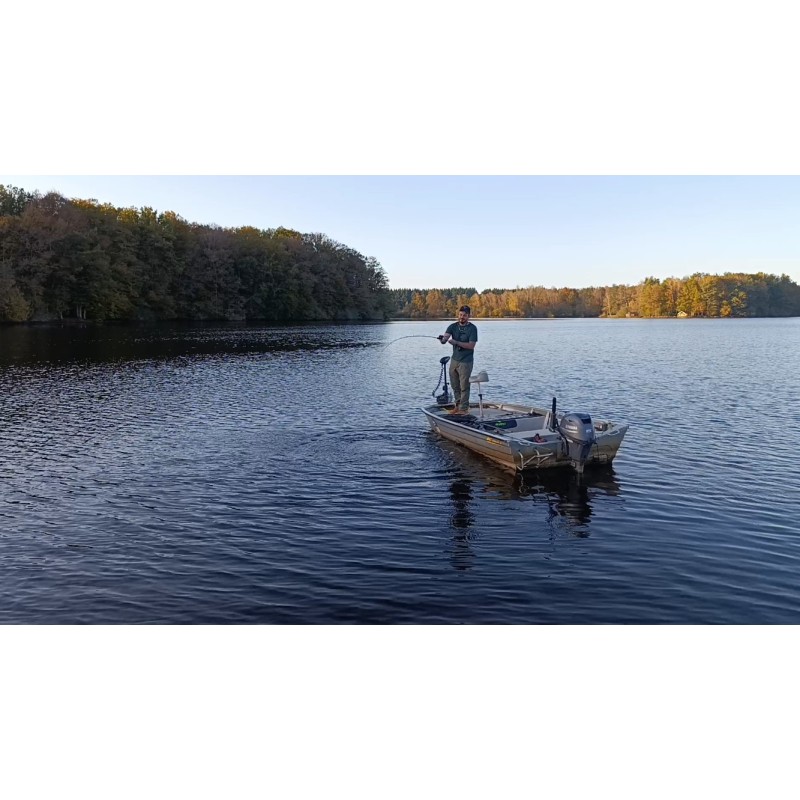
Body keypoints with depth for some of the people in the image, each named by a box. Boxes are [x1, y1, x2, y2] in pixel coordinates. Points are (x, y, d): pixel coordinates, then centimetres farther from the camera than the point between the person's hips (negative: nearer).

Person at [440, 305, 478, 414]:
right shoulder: (453, 326, 4)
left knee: (464, 386, -2)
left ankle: (464, 408, 6)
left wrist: (456, 342, -25)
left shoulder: (472, 328, -8)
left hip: (466, 361, -5)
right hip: (454, 359, 5)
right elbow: (445, 336, -12)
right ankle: (458, 405, 25)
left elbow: (471, 345, -16)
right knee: (455, 386, 13)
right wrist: (443, 339, -38)